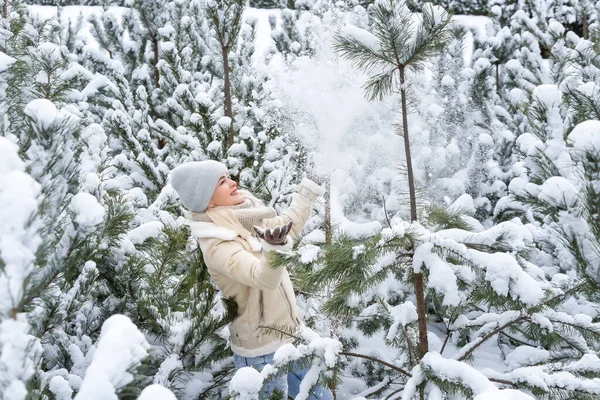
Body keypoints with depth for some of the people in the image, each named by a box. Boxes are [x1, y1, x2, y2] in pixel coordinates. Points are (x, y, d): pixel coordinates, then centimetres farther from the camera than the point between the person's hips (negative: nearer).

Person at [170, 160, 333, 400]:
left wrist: (308, 190, 17)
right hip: (262, 351, -8)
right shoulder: (216, 245, -23)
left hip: (288, 335, 8)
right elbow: (263, 279, -36)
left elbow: (288, 225, 15)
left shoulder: (243, 220, 0)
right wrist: (274, 249, -55)